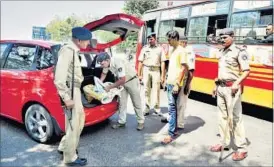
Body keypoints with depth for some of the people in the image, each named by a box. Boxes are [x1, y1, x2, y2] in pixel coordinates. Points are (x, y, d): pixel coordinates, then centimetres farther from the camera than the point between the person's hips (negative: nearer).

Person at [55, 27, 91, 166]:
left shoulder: (73, 51, 13)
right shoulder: (67, 51, -18)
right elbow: (59, 78, -24)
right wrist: (66, 98, -24)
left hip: (75, 90, 10)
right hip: (70, 91, -10)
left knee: (80, 119, 22)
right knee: (73, 124, 2)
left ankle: (64, 147, 38)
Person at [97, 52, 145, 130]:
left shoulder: (118, 63, -35)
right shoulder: (107, 63, -12)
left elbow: (122, 80, -34)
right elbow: (104, 73, 9)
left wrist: (109, 87, -27)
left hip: (131, 80, -7)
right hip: (122, 82, 7)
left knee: (136, 103, 1)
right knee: (122, 102, 7)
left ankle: (141, 122, 14)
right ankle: (121, 122, 16)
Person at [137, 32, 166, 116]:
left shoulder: (160, 48, 4)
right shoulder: (145, 48, 6)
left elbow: (162, 63, 2)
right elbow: (140, 62, 5)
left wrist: (162, 75, -3)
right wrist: (139, 74, 1)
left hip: (156, 70, -1)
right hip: (146, 70, 1)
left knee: (156, 90, 1)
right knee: (146, 90, 5)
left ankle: (157, 108, 13)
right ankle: (147, 108, 13)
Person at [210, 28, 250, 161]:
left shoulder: (239, 51, -8)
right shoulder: (222, 52, 14)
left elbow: (246, 71, -12)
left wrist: (237, 83, -26)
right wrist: (216, 86, 18)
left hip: (232, 88, -8)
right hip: (221, 88, 8)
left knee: (235, 117, -3)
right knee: (222, 116, 12)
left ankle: (241, 148, 8)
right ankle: (225, 143, 24)